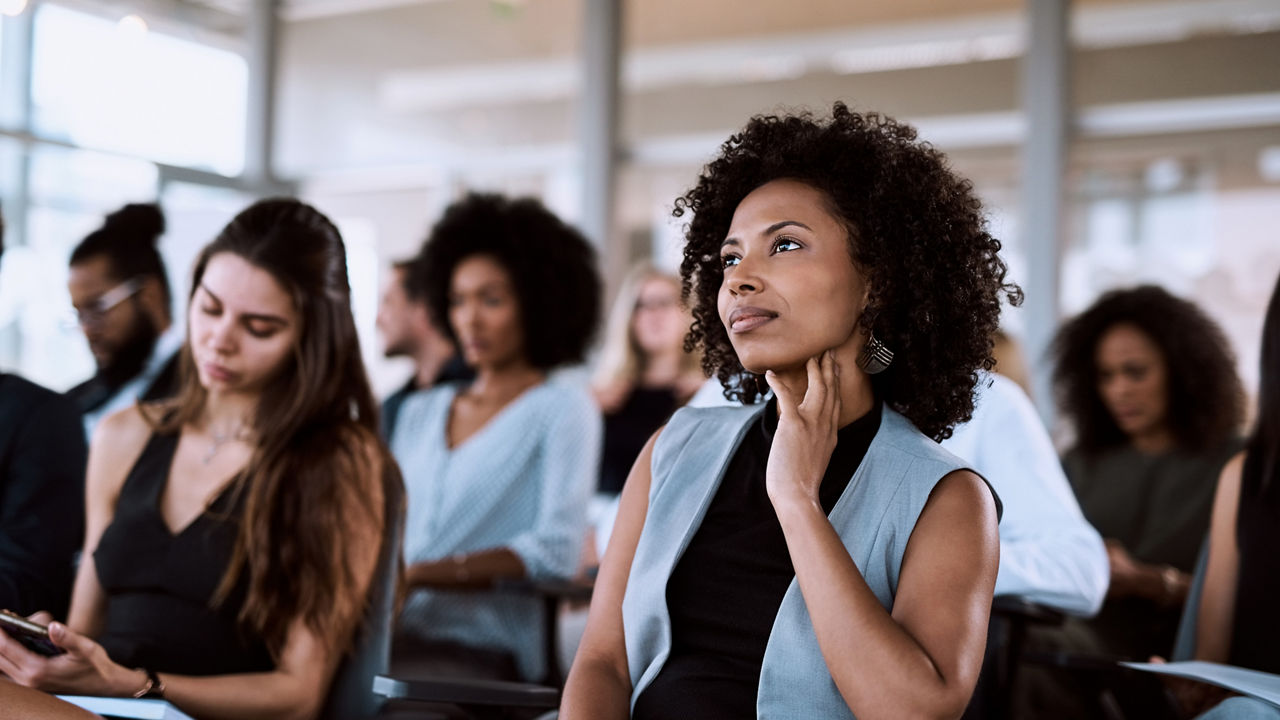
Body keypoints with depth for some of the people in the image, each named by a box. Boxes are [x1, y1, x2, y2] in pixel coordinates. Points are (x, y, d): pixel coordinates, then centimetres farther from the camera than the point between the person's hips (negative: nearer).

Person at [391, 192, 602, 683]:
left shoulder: (562, 408, 5)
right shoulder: (419, 412, 25)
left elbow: (554, 551, -8)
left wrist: (415, 575, -15)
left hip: (479, 649, -5)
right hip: (392, 633, 5)